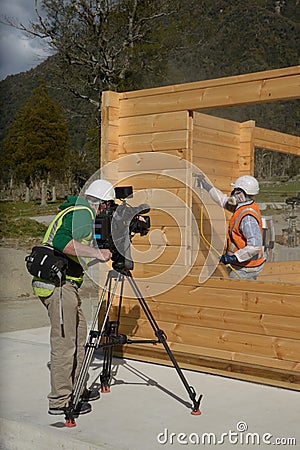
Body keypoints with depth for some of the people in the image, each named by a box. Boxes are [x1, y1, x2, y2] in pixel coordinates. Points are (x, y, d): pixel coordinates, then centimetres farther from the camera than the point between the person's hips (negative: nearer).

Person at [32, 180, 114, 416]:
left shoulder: (75, 211, 18)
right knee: (64, 341, -5)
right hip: (59, 284, -11)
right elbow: (62, 242, -27)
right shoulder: (83, 213, -12)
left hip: (65, 283, 11)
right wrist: (97, 253, -24)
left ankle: (76, 389, 26)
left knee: (79, 333, 17)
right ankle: (60, 401, 2)